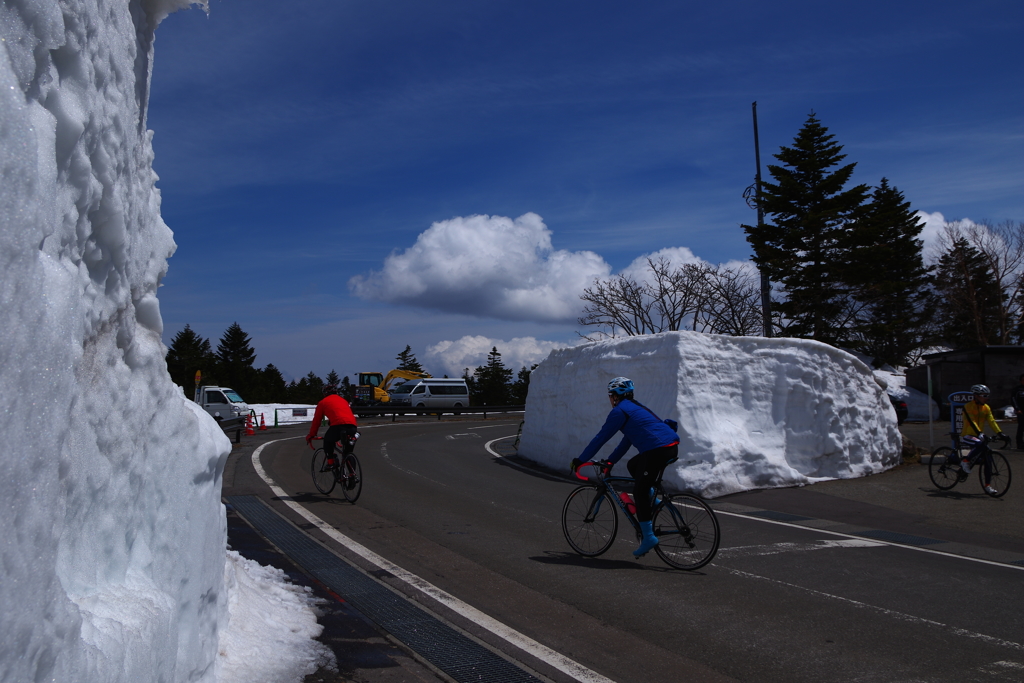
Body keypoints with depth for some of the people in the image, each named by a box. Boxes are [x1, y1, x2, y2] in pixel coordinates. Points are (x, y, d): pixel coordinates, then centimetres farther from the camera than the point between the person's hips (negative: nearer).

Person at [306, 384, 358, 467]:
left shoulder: (323, 402, 21)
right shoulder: (343, 400, 35)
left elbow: (316, 420, 23)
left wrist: (311, 435, 35)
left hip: (339, 425, -4)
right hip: (353, 425, 4)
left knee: (327, 441, 25)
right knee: (348, 453, 20)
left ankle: (330, 462, 13)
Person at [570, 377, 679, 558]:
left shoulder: (619, 411, -2)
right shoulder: (635, 407, 26)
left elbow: (600, 438, -1)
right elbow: (626, 441, 31)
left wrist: (579, 460, 6)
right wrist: (609, 461, 34)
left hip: (658, 450, -9)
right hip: (672, 446, 9)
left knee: (639, 491, 0)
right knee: (633, 465, 26)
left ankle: (648, 537, -1)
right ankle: (653, 502, 20)